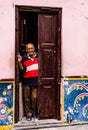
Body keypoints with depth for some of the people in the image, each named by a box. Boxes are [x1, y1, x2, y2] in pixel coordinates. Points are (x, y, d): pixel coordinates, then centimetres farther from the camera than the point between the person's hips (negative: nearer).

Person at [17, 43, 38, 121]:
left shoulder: (38, 56, 2)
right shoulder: (24, 58, -3)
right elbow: (22, 69, -6)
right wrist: (19, 62, -16)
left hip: (36, 80, 1)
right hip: (27, 81, 0)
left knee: (34, 97, 0)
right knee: (27, 98, 5)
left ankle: (34, 112, 20)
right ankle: (29, 114, 18)